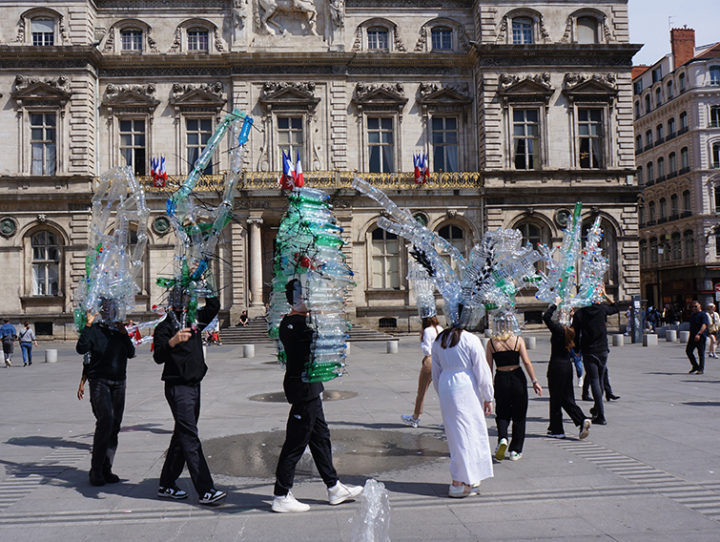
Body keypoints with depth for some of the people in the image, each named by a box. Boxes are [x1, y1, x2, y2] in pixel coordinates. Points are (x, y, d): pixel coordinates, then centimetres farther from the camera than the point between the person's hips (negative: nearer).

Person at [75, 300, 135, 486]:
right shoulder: (93, 330, 0)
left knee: (114, 425, 5)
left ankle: (106, 469, 14)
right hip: (99, 381, -5)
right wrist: (87, 325, -20)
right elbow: (81, 349, -16)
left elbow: (131, 353, 6)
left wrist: (124, 334, -5)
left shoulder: (120, 330, 14)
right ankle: (96, 470, -12)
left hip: (119, 383, 5)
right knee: (105, 420, -21)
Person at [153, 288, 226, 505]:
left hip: (194, 385, 8)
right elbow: (158, 357, -21)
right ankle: (205, 491, -11)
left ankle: (166, 485, 25)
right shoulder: (165, 326, -8)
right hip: (177, 387, -8)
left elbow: (214, 306, 23)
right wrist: (172, 341, -41)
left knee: (182, 436, 13)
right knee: (190, 438, -9)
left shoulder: (195, 320, 12)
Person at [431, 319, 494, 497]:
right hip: (466, 389, -6)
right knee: (467, 432, 3)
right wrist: (488, 398, 0)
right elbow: (481, 371, -8)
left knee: (454, 431, 14)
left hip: (446, 388, 6)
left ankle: (468, 479, 27)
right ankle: (459, 483, 5)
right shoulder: (471, 340, -11)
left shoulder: (438, 341, 7)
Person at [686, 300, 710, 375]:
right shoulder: (692, 315, 18)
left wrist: (699, 334, -32)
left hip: (700, 337, -8)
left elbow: (704, 325, -20)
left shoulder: (703, 314, -7)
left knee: (701, 353, -2)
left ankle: (701, 369, 5)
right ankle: (695, 366, 20)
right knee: (688, 351, 6)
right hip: (692, 336, 8)